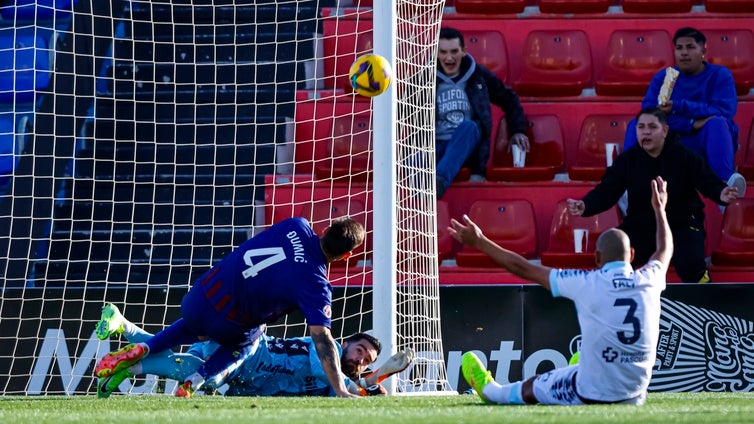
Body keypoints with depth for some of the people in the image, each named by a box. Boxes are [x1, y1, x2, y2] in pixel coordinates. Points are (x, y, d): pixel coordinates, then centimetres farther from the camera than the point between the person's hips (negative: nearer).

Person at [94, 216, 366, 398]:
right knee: (245, 341, 33)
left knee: (192, 328, 39)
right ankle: (197, 380, 13)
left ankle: (141, 350, 19)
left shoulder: (297, 227, -6)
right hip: (227, 325, -4)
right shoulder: (315, 286, -20)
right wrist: (340, 391, -23)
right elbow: (322, 339, -23)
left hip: (198, 296, 4)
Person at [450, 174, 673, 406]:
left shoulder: (587, 284, -15)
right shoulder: (649, 281, -4)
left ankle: (489, 389, 54)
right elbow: (665, 250, 22)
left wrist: (479, 242, 6)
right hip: (635, 396, 4)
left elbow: (525, 269, -5)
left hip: (593, 394, -4)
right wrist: (659, 209, 40)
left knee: (530, 387, 25)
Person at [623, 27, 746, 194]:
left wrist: (678, 107, -24)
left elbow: (724, 111, -15)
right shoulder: (663, 78, 8)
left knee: (717, 123, -33)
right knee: (637, 124, -18)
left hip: (708, 143, -2)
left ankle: (725, 182, -55)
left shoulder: (720, 75, 1)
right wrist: (690, 124, -22)